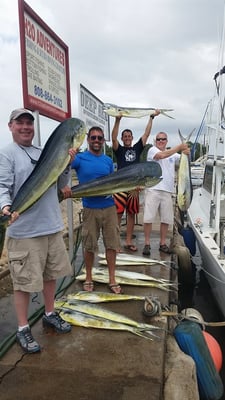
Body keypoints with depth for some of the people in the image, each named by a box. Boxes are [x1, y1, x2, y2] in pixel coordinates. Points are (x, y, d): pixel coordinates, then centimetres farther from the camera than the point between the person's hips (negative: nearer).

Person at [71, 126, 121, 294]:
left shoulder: (108, 160, 9)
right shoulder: (80, 158, -3)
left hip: (109, 207, 3)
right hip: (90, 209, -3)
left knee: (112, 244, 6)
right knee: (89, 246, 8)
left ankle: (112, 280, 20)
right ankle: (88, 278, 27)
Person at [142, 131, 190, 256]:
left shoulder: (172, 153, 17)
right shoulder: (152, 150, -1)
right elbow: (162, 155, -20)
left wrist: (186, 153, -13)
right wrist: (180, 147, -19)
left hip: (167, 190, 5)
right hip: (152, 189, -5)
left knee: (166, 219, 9)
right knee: (148, 218, -4)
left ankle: (162, 244, 21)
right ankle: (147, 244, 8)